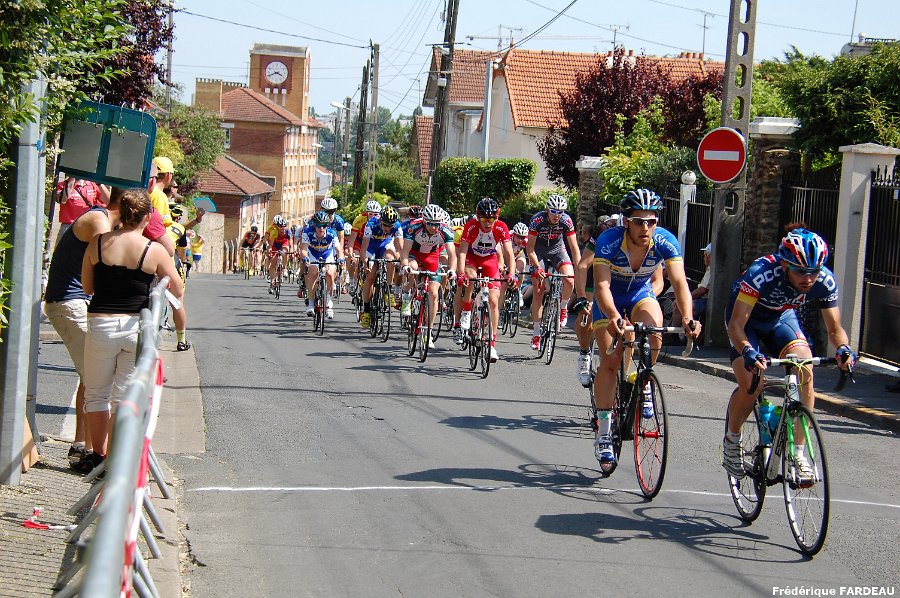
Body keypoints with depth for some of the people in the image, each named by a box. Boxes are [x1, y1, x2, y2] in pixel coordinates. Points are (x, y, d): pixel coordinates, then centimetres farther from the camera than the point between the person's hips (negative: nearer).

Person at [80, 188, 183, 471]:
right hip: (137, 325, -1)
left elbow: (87, 287, 5)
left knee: (96, 393, 16)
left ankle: (98, 455, 20)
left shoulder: (98, 243, -3)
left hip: (101, 323, 1)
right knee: (126, 396, 5)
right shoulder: (154, 251, -7)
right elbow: (177, 290, 1)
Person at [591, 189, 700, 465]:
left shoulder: (665, 242, -26)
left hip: (641, 296, 1)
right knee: (610, 361, -12)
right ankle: (603, 432, -3)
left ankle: (644, 386, -1)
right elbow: (601, 285, -39)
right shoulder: (609, 241, -31)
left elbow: (679, 282, -33)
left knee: (653, 336, -30)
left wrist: (687, 318, -50)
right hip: (610, 300, -1)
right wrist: (613, 317, -58)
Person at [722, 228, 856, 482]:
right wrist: (748, 351, -59)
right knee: (751, 383, -22)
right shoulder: (762, 273, -38)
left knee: (805, 371, -22)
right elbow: (736, 324, -39)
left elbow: (834, 328, -16)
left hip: (781, 317, 3)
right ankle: (731, 439, 7)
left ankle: (798, 452, -13)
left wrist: (843, 348, -39)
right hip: (746, 318, -3)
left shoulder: (825, 281, -26)